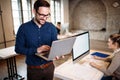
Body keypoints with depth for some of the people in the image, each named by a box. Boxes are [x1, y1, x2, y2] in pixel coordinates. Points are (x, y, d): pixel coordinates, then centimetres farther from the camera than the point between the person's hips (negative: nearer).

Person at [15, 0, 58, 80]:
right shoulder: (24, 28, -9)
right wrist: (36, 50, -22)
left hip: (49, 66, 2)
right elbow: (18, 48, -9)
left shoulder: (51, 27, -3)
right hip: (33, 69, -1)